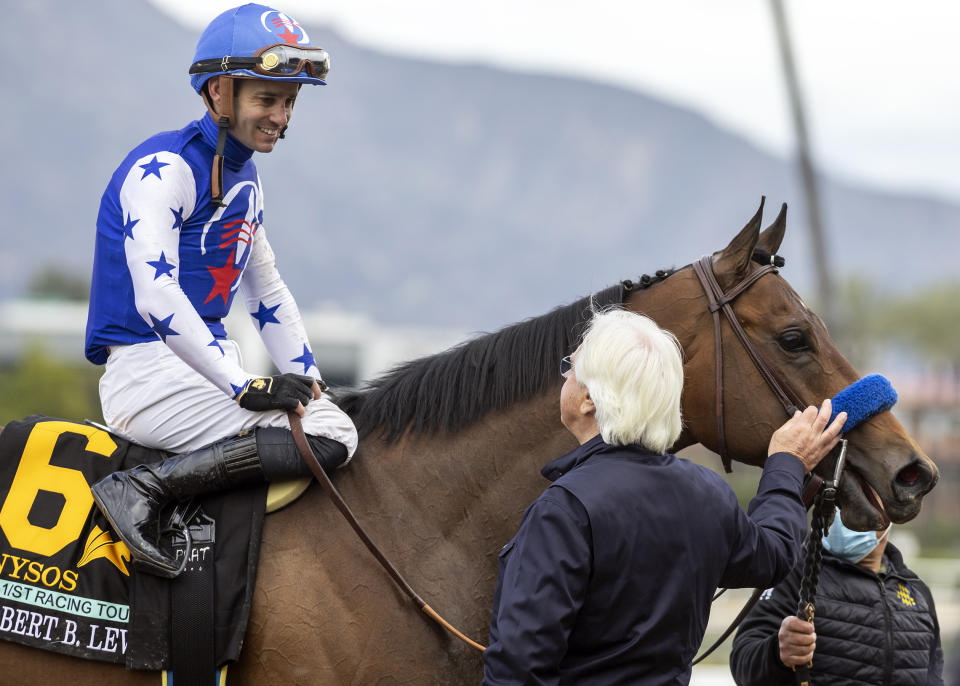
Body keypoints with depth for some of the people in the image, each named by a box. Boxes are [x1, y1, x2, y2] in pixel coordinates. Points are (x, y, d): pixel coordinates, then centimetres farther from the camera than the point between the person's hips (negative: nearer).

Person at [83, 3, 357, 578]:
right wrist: (244, 384, -23)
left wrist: (307, 375, 10)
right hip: (146, 369, -9)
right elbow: (154, 297, -21)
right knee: (329, 438, -22)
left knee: (334, 422, 0)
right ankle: (143, 488, -25)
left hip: (204, 362, 9)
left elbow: (267, 289, 25)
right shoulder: (165, 167, -11)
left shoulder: (244, 179, 18)